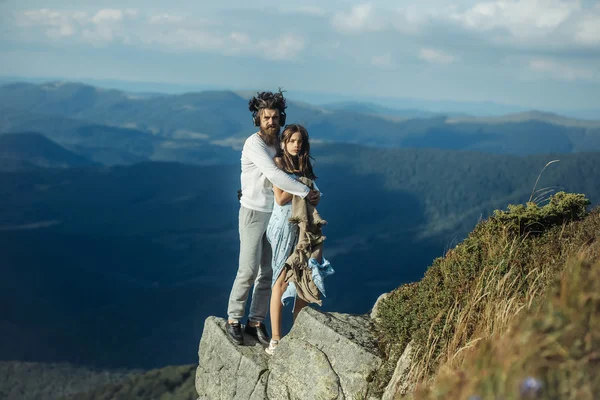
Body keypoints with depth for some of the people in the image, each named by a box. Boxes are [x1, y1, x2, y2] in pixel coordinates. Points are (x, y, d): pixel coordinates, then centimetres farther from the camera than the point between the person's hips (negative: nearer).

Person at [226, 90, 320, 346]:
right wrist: (306, 192, -27)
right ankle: (233, 320, 11)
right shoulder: (253, 144, -21)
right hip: (253, 213, -7)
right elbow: (274, 175, -32)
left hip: (274, 214, 7)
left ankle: (256, 322, 17)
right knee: (248, 270, -7)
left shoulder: (279, 144, 4)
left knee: (268, 272, 6)